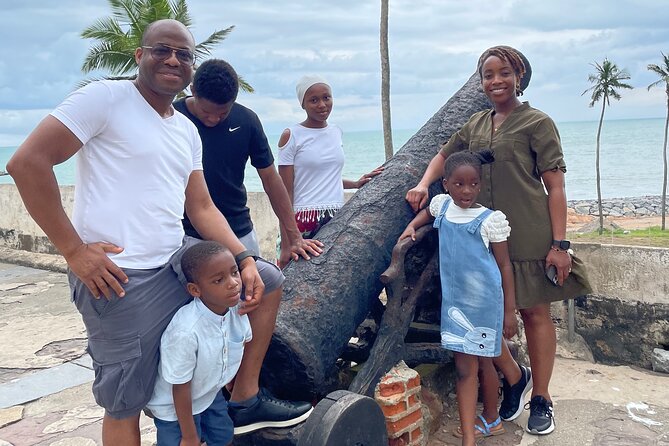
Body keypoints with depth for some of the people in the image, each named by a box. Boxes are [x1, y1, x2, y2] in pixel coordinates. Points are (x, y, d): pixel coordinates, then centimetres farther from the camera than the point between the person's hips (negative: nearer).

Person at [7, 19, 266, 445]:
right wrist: (73, 249, -17)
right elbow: (27, 163, -15)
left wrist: (244, 259, -2)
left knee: (265, 279, 9)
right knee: (126, 403, 3)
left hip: (178, 261, 7)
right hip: (120, 279, -7)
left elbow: (202, 208, 13)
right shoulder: (105, 97, -9)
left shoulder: (188, 131, 14)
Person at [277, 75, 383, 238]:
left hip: (338, 218, 5)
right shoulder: (291, 136, -3)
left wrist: (356, 184, 12)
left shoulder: (336, 132, 13)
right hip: (305, 220, -5)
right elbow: (286, 192, -5)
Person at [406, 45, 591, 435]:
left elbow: (556, 188, -6)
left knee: (535, 313, 6)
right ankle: (513, 376, 31)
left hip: (529, 238, -5)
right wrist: (424, 185, 4)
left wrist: (560, 244, -13)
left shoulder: (537, 122, -2)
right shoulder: (476, 125, 13)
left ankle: (541, 398, 21)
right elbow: (444, 156, 25)